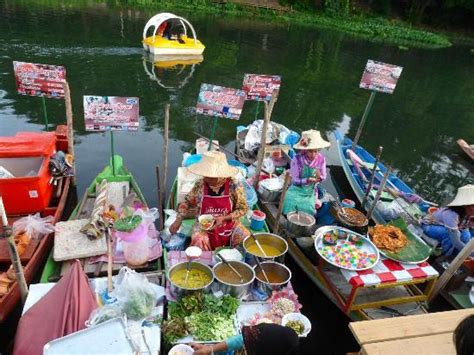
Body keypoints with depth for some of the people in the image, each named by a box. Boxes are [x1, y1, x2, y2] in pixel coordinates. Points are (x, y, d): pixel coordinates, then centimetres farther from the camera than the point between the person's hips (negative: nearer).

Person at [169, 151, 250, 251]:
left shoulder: (234, 186, -17)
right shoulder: (200, 185, -11)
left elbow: (243, 209, -8)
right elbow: (187, 202, 7)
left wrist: (223, 218, -21)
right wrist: (178, 220, -3)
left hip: (230, 225, 0)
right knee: (198, 243, -27)